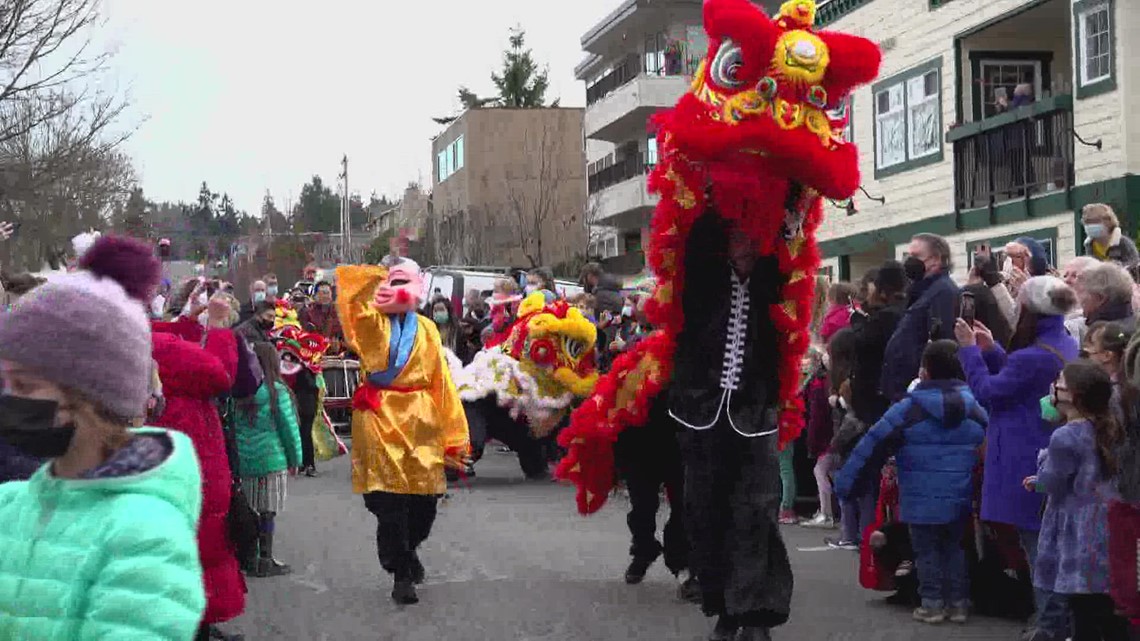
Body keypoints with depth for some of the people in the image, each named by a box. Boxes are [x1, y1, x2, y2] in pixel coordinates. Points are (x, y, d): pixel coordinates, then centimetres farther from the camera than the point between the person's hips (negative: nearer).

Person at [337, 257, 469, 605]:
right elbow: (347, 280, -11)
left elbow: (441, 381, 10)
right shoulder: (369, 323, 5)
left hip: (421, 422, 2)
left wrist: (453, 433, 6)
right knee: (390, 504, -5)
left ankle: (408, 548, 34)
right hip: (380, 420, -2)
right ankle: (401, 574, 6)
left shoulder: (426, 329, 12)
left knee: (425, 500, 4)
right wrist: (379, 274, 1)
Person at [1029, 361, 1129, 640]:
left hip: (1082, 541, -8)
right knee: (1111, 619, 12)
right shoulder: (1107, 430, 7)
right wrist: (1043, 480, 21)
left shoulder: (1065, 437, -19)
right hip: (1108, 534, 8)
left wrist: (1043, 460, 9)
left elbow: (1051, 483, -9)